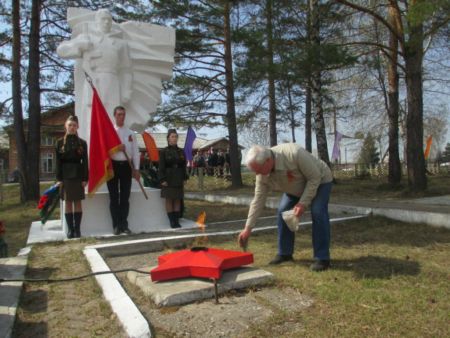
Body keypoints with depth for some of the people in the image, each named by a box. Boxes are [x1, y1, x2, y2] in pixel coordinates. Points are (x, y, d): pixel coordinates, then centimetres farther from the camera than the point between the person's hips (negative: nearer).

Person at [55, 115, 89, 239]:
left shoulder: (82, 143, 4)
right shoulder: (60, 142, 4)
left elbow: (85, 162, 1)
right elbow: (58, 162, 2)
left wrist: (85, 178, -5)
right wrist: (59, 178, -4)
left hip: (78, 175, 0)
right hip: (65, 175, 0)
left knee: (77, 202, 3)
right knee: (68, 202, 4)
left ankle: (77, 229, 9)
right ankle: (70, 229, 11)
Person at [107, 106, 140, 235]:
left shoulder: (130, 133, 10)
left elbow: (135, 152, 6)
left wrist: (136, 169, 0)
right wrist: (116, 148, -17)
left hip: (126, 166, 2)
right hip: (113, 165, -2)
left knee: (125, 197, 5)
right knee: (114, 197, 3)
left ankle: (124, 224, 13)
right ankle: (116, 225, 10)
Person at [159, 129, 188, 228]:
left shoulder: (181, 151, 8)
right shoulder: (164, 152, -2)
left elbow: (184, 166, 10)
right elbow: (161, 167, -6)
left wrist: (184, 179, 5)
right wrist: (162, 180, -13)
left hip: (179, 179, 4)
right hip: (168, 179, -3)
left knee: (178, 200, 6)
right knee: (169, 200, 1)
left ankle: (177, 221, 12)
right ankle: (172, 221, 7)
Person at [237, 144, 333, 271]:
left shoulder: (294, 154, -42)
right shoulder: (263, 175, -22)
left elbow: (315, 177, -30)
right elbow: (258, 200, -14)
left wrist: (303, 203, -33)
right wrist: (248, 228, -13)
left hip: (319, 181, -5)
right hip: (296, 188, 6)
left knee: (317, 213, -22)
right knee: (282, 212, -6)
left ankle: (322, 258, -10)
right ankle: (285, 253, 9)